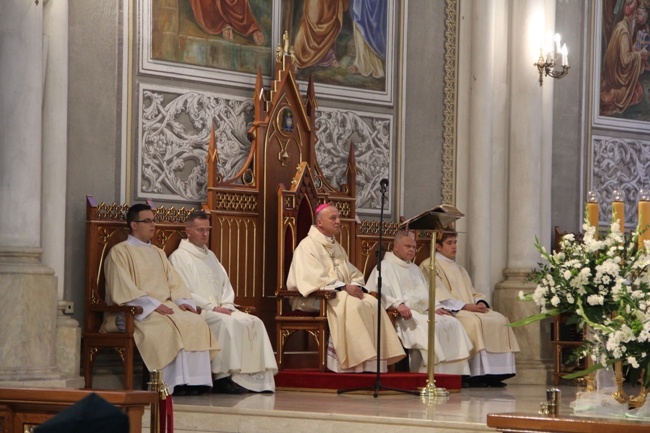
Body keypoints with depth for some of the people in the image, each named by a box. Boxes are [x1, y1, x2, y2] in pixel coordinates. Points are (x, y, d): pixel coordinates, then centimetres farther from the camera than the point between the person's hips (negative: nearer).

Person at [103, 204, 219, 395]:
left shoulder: (158, 253, 25)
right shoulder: (119, 252, 1)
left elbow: (174, 282, 18)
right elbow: (123, 289, -11)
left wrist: (182, 301, -4)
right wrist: (153, 305, -19)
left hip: (164, 306, 7)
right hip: (136, 311, -7)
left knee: (196, 323, -21)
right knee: (168, 327, -34)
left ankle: (194, 381, -27)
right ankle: (175, 384, -32)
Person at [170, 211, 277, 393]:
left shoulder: (210, 256, 23)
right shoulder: (179, 257, -2)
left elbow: (225, 285, 20)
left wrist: (226, 305, -1)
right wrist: (212, 307, -16)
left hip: (220, 309, 8)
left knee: (255, 323, -15)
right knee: (226, 323, -35)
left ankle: (256, 378, -22)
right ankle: (224, 377, -33)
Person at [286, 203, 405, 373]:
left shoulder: (337, 247, 21)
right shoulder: (308, 246, -5)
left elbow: (353, 274, 16)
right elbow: (315, 278, -18)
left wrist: (356, 286, -8)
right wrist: (343, 287, -23)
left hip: (343, 294, 8)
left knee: (372, 303, -18)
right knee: (352, 305, -33)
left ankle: (374, 358, -23)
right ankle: (355, 360, -35)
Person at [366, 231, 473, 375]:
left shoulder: (414, 268, 30)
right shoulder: (385, 267, 3)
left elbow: (427, 292, 30)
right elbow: (379, 293, -13)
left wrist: (436, 307, 9)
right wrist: (398, 304, -30)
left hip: (423, 312, 8)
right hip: (404, 315, -8)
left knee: (452, 324, -13)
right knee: (428, 326, -34)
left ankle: (453, 373, -18)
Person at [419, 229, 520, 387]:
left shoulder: (459, 269, 28)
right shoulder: (429, 266, 1)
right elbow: (439, 295, -11)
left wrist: (480, 302, -2)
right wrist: (465, 306, -18)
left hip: (470, 309, 8)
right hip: (449, 311, -8)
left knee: (499, 320, -13)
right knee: (474, 322, -34)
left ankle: (493, 372, -20)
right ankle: (475, 373, -34)